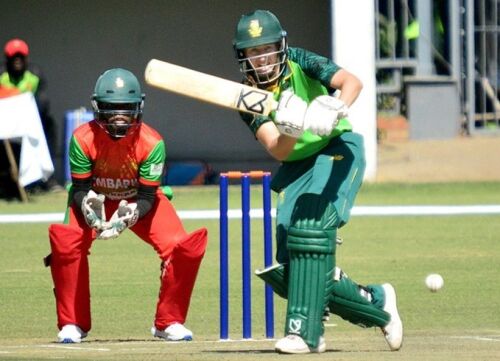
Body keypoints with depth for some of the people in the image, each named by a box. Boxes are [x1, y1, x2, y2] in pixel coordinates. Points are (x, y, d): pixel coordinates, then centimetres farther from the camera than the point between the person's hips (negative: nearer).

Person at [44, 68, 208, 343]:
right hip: (96, 200, 0)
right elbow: (80, 189, -20)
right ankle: (72, 324, -9)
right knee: (65, 243, -29)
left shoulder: (151, 143, -28)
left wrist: (130, 216, -44)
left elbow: (147, 197, -23)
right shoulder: (83, 138, -27)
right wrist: (88, 209, -43)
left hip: (139, 202, 0)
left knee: (184, 248, -20)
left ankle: (168, 322, 2)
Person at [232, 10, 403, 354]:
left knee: (310, 226, -28)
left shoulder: (300, 64, -9)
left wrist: (335, 108, -45)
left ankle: (305, 331, -27)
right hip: (297, 168, 5)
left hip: (337, 149, -5)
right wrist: (290, 128, -36)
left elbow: (351, 81, -25)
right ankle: (377, 302, 12)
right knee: (286, 271, -4)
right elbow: (277, 150, -14)